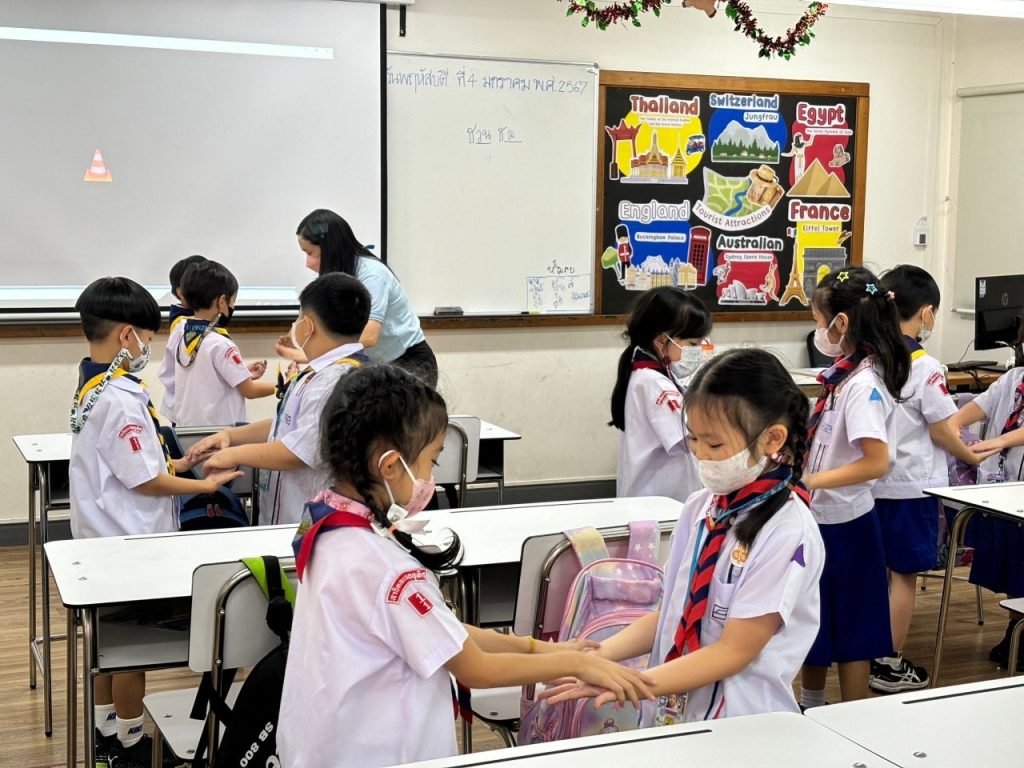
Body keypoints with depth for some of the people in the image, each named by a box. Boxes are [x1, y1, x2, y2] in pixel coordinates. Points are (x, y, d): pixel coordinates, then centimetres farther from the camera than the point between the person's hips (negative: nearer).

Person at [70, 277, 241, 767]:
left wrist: (176, 464, 10)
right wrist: (205, 485, -11)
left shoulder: (89, 389, 5)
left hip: (103, 537, 10)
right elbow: (145, 481, -21)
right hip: (129, 541, -10)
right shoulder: (120, 399, -25)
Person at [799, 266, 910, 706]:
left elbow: (876, 461, -30)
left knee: (849, 633, 5)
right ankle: (811, 709, 39)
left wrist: (811, 481, -29)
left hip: (843, 525, -9)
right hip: (820, 518, 9)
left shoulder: (864, 384, -22)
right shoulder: (845, 373, 4)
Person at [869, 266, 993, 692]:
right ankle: (890, 664, 12)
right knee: (904, 574, 5)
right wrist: (971, 456, 5)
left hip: (872, 482, 6)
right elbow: (941, 431, -12)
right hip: (910, 485, -6)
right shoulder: (926, 368, -17)